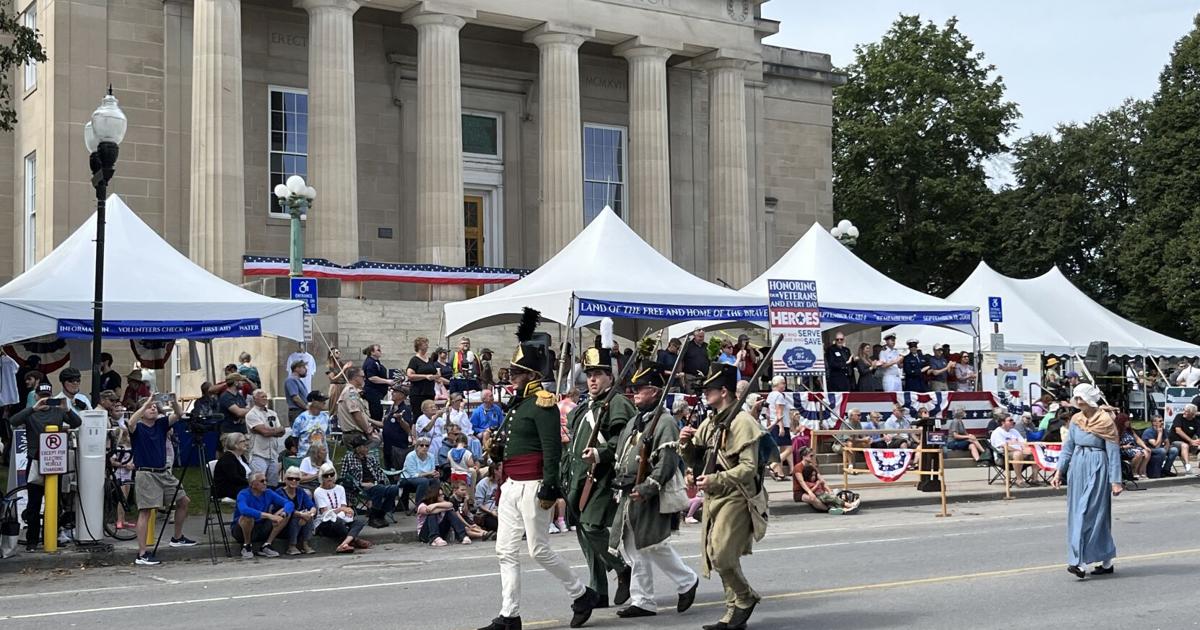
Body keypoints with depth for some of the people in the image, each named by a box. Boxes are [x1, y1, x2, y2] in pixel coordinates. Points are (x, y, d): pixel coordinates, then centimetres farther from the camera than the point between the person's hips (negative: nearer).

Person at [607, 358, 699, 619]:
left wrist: (646, 488, -24)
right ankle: (642, 601, 15)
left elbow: (667, 462, -20)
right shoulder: (634, 422, 17)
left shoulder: (664, 422, -11)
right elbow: (620, 455, 23)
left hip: (649, 498, -9)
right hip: (628, 497, 9)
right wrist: (619, 483, 14)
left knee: (653, 546, -7)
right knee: (632, 548, 9)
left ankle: (687, 581, 15)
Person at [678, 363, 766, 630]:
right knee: (714, 555, 9)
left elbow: (749, 468, -19)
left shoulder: (742, 422, -13)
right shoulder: (709, 423, 12)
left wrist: (716, 479, -27)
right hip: (713, 498, 8)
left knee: (721, 554, -13)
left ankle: (746, 598, 9)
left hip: (735, 498, -8)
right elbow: (696, 460, 18)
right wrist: (686, 445, -2)